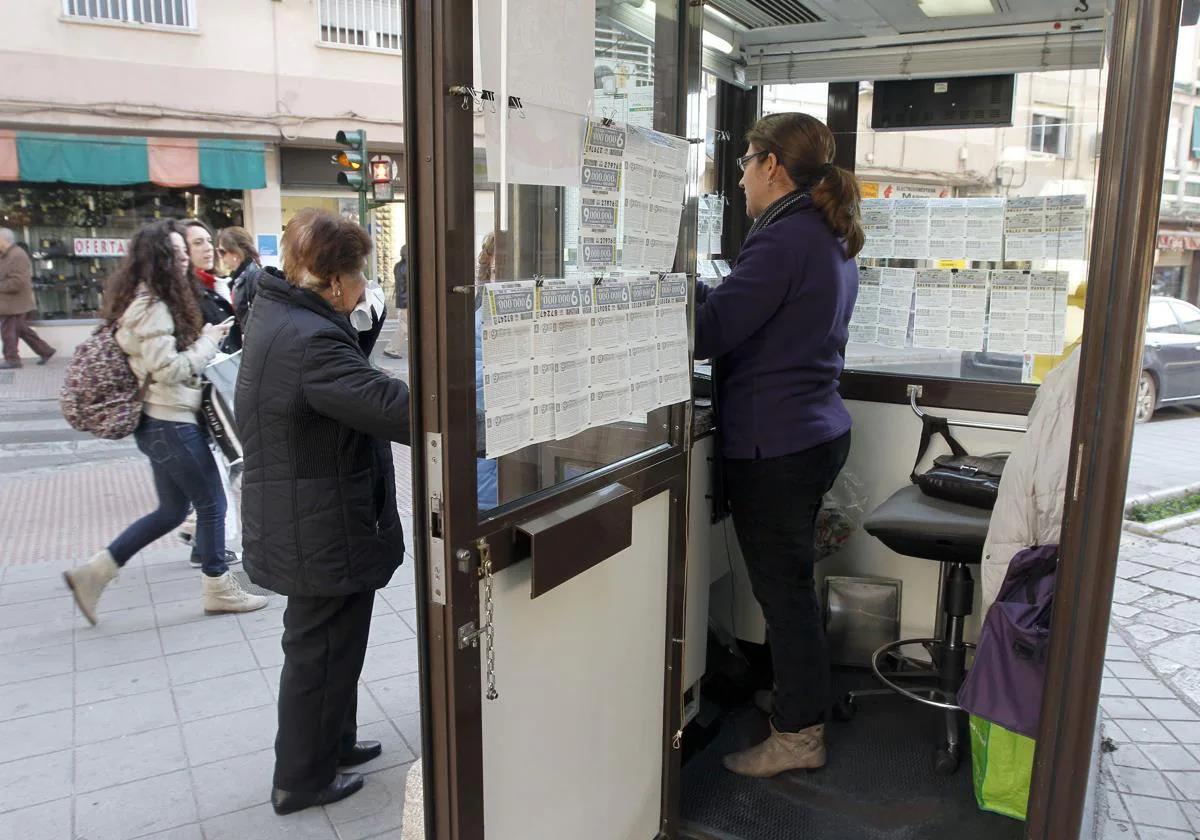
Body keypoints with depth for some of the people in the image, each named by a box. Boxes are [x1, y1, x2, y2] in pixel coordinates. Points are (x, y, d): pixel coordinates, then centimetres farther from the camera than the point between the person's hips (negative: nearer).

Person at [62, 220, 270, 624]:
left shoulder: (148, 300, 13)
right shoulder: (152, 307, -18)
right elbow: (169, 368, -21)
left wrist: (204, 338, 9)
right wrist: (208, 341, -10)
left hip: (161, 420, 10)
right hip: (170, 422, -10)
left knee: (172, 510, 16)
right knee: (212, 503, 3)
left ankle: (94, 573, 19)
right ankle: (218, 588, 17)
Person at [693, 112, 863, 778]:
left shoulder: (784, 237, -18)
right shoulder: (832, 238, 13)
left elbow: (710, 332, -21)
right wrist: (699, 289, 13)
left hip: (773, 446, -10)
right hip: (818, 431, 10)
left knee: (782, 587, 3)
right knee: (791, 581, 21)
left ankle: (798, 735, 18)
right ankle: (801, 701, 38)